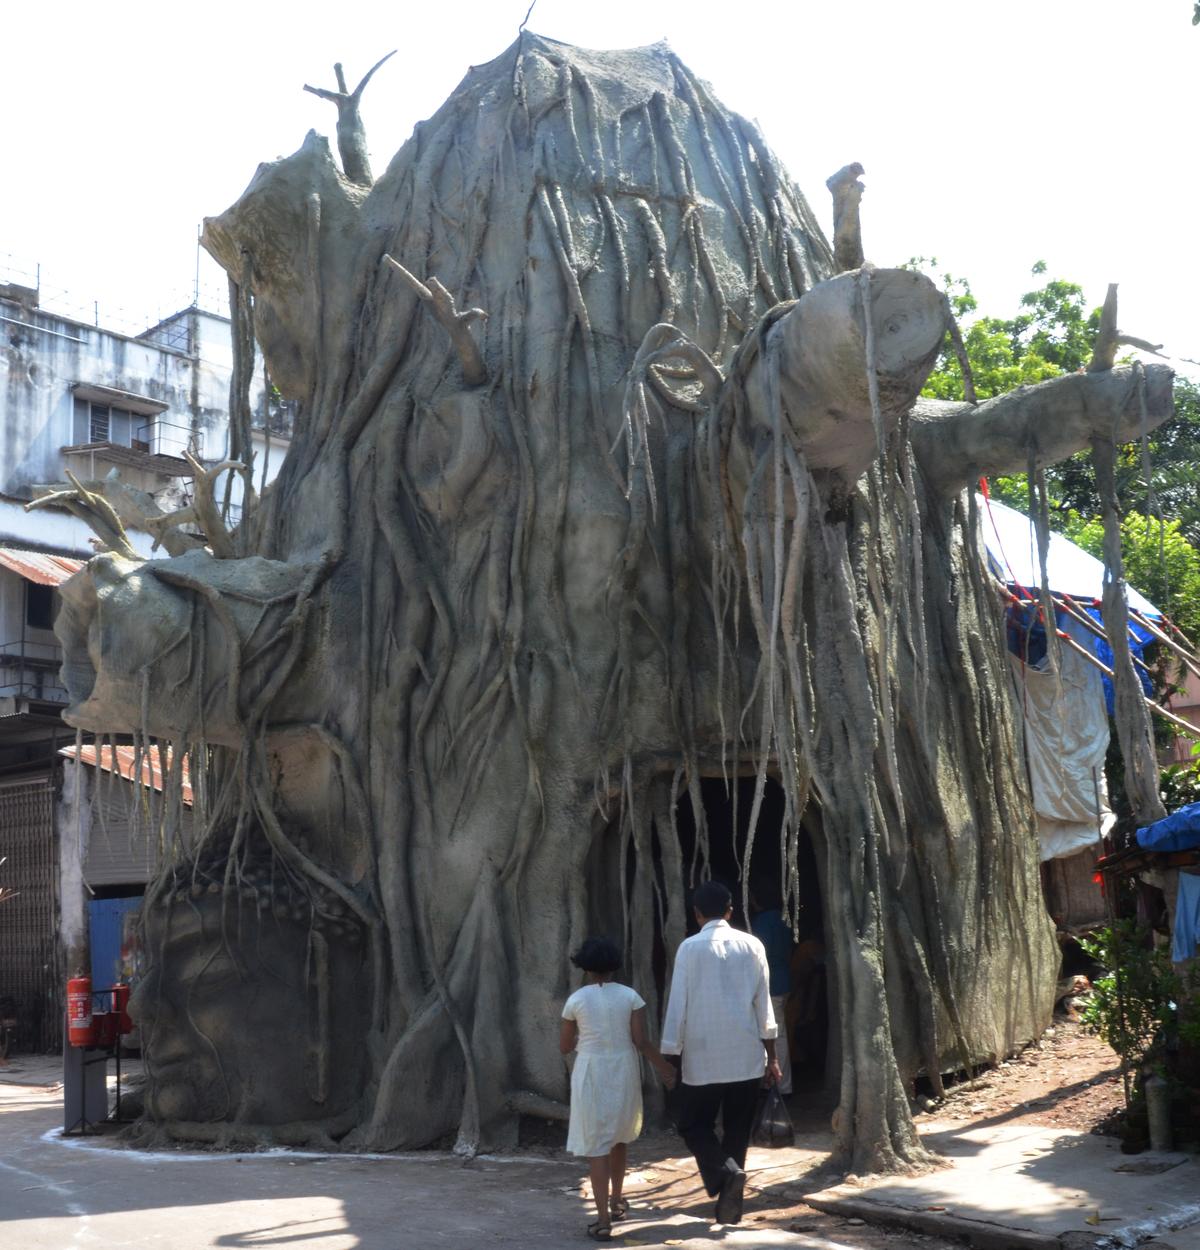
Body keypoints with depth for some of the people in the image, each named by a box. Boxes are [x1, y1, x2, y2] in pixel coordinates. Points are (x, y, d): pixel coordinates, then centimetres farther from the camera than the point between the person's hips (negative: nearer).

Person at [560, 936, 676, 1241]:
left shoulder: (575, 1001, -6)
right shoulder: (630, 996, -3)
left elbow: (564, 1047, 1)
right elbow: (641, 1041, -8)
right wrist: (664, 1067, 3)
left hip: (591, 1074, -2)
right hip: (623, 1073, 3)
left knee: (596, 1145, 0)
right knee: (619, 1137, 23)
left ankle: (603, 1220, -5)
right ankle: (616, 1202, 37)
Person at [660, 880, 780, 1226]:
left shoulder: (690, 948, -7)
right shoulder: (752, 945, 2)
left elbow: (678, 1004, -8)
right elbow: (763, 1004, 6)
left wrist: (669, 1054, -1)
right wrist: (771, 1056, 13)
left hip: (703, 1057, -3)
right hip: (747, 1056, 3)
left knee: (693, 1122, 11)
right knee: (738, 1130, 13)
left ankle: (725, 1172, -12)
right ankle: (729, 1204, 13)